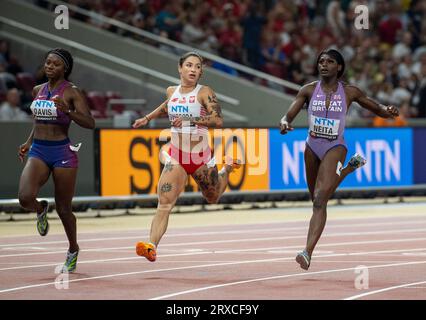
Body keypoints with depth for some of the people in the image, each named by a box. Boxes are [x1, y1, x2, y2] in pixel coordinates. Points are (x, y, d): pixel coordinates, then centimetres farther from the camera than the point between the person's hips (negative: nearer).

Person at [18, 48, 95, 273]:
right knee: (25, 198, -21)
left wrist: (67, 110, -27)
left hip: (62, 152, -4)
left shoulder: (72, 92, -6)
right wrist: (29, 142, 16)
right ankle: (41, 209, 16)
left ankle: (73, 250, 29)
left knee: (63, 208, 5)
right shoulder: (38, 90, 11)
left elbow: (89, 123, -14)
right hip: (38, 152, 4)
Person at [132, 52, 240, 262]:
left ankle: (227, 168, 53)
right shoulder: (171, 91, 5)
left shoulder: (204, 92, -10)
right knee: (164, 205, -17)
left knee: (213, 199, 23)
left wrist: (190, 120, -31)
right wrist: (147, 118, 30)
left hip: (201, 157, -2)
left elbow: (218, 120, -23)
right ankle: (151, 246, -28)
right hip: (176, 157, 2)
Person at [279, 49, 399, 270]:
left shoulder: (350, 92, -6)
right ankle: (351, 167, 49)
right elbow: (289, 115, -10)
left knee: (320, 200, -20)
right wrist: (285, 123, -35)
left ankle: (308, 253, -27)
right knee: (317, 198, 22)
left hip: (335, 148, -4)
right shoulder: (309, 90, -5)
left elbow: (377, 109, 6)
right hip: (312, 147, 4)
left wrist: (388, 111, -18)